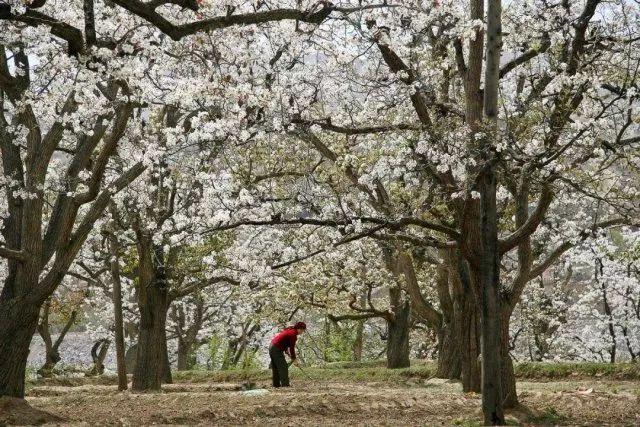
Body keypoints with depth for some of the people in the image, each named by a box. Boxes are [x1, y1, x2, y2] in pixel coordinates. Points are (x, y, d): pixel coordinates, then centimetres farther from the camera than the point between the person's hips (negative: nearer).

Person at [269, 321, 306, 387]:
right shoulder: (293, 334, -15)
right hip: (276, 349, -10)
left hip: (272, 347, 10)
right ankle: (285, 384, -11)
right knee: (283, 367, -8)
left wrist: (288, 354, 18)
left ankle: (276, 384, 19)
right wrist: (294, 358, 1)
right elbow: (292, 348, -11)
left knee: (275, 368, 14)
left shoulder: (289, 330, 14)